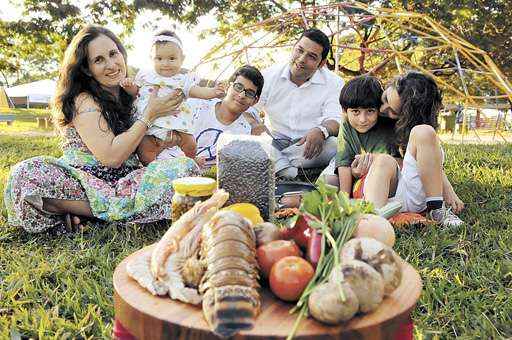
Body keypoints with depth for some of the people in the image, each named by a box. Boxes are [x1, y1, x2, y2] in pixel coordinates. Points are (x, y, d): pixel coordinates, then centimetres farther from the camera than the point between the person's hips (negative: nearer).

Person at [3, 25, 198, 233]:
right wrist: (150, 114, -12)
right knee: (26, 174, -31)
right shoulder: (84, 100, -6)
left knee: (186, 167, -22)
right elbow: (111, 157, -17)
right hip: (81, 181, -4)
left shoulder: (131, 93, 11)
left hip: (127, 182, 5)